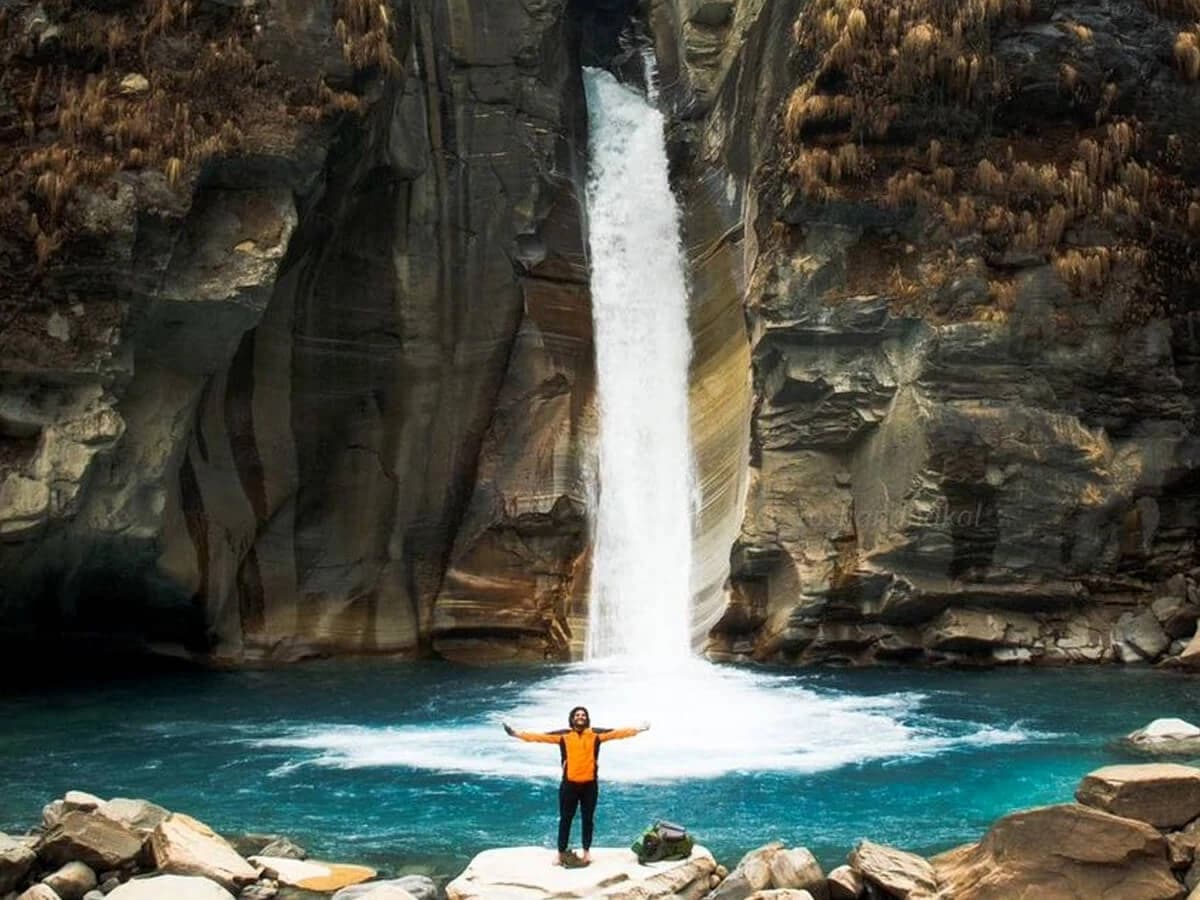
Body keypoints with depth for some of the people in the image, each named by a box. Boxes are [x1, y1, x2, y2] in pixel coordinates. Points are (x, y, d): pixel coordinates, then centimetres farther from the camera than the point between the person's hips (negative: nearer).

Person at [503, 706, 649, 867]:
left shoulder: (596, 734, 3)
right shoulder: (563, 735, 0)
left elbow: (617, 733, 2)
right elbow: (540, 736, -3)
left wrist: (638, 730, -2)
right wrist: (517, 734, -7)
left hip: (589, 784, 1)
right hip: (569, 784, -1)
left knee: (588, 819, 11)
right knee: (565, 819, 5)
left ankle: (586, 851, 24)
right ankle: (561, 853, 13)